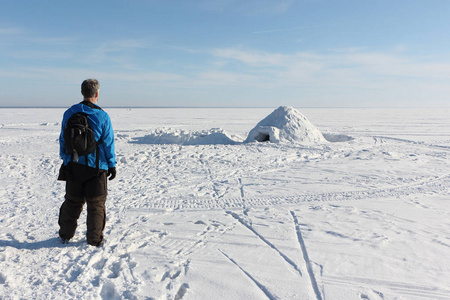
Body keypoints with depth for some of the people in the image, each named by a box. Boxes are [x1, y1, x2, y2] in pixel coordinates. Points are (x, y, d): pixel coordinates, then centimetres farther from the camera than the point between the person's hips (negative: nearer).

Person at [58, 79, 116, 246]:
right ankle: (94, 239, 11)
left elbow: (63, 140, 8)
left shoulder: (69, 113, 2)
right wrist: (112, 165, 1)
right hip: (96, 166, -4)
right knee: (96, 203, 6)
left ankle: (65, 235, 27)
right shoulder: (102, 116, -10)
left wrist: (65, 160, 18)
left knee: (72, 201, 17)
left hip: (73, 165, 4)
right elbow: (108, 143, -7)